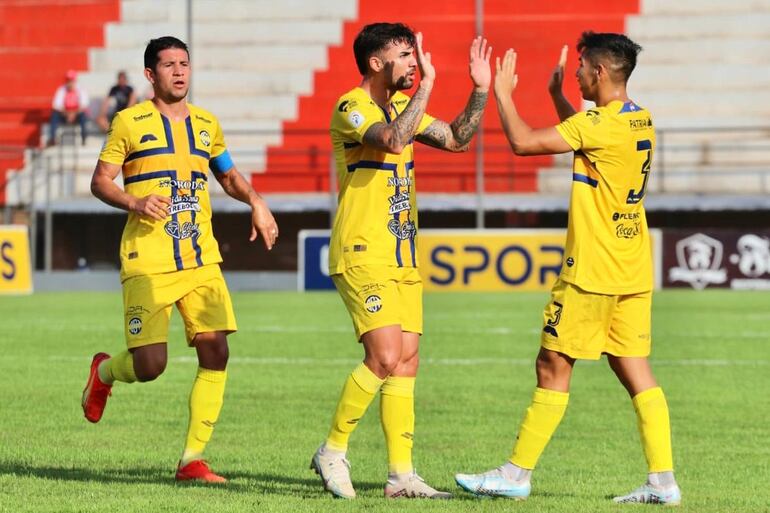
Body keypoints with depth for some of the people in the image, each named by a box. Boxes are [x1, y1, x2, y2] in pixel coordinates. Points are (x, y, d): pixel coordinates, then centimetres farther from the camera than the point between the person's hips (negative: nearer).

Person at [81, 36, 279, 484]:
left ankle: (193, 459, 2)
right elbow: (100, 181, 1)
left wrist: (255, 201, 8)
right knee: (150, 366, -9)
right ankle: (105, 372, 28)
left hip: (201, 260, 5)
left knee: (216, 354, -8)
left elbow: (229, 175, 28)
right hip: (147, 263, -4)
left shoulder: (206, 124, 14)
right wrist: (134, 203, -18)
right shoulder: (130, 122, -1)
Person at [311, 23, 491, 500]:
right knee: (385, 358, -17)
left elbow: (457, 139, 19)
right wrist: (426, 84, -28)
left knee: (406, 362, 4)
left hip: (403, 258, 8)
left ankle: (402, 474, 6)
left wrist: (480, 91, 7)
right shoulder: (351, 108, -12)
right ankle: (333, 452, -2)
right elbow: (393, 141, -30)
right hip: (363, 256, -8)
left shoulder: (401, 106, 15)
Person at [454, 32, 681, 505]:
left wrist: (503, 93, -4)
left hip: (593, 270, -8)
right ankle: (663, 480, 2)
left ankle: (517, 474, 5)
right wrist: (557, 94, 29)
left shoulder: (598, 123, -17)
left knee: (553, 367, -1)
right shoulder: (640, 121, 10)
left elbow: (523, 142, -17)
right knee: (635, 371, 7)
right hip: (633, 270, 8)